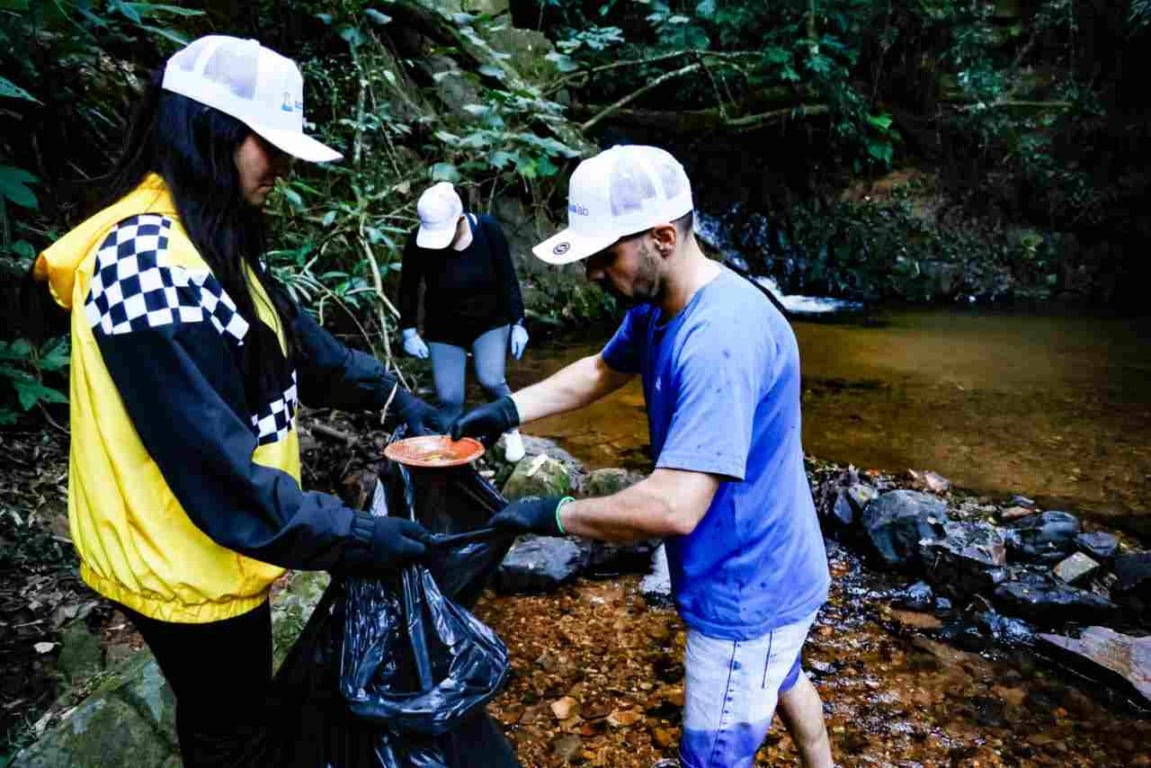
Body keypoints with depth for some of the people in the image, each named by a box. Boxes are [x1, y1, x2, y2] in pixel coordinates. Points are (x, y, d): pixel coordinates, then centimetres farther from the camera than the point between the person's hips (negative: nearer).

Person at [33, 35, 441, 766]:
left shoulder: (206, 239, 3)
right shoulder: (151, 262, -29)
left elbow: (293, 337, 10)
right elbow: (217, 469, -31)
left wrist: (392, 395, 0)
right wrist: (359, 538, -25)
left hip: (220, 545, 9)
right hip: (186, 564, -9)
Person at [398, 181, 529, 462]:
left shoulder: (488, 228, -18)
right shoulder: (418, 241, -18)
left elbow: (508, 278, -9)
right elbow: (408, 288, -5)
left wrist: (518, 323, -8)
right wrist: (408, 331, -7)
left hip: (490, 321, -1)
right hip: (444, 329, 1)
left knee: (491, 380, -19)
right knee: (449, 399, -5)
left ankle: (511, 431, 9)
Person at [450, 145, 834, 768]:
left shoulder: (719, 339, -35)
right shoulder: (656, 306, -3)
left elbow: (674, 506, -39)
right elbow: (601, 371, 13)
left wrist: (552, 515, -25)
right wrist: (503, 412, 0)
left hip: (748, 592, -10)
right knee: (777, 675, 33)